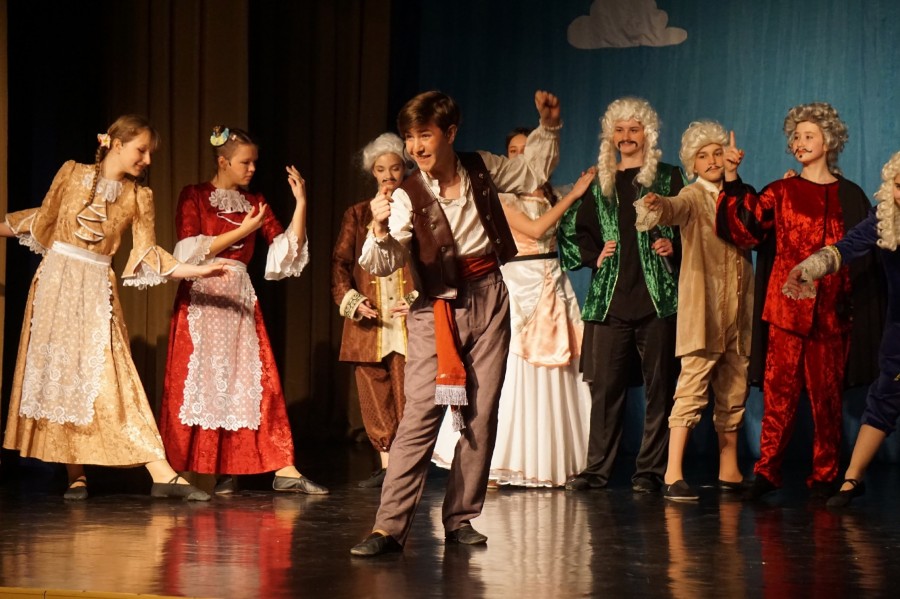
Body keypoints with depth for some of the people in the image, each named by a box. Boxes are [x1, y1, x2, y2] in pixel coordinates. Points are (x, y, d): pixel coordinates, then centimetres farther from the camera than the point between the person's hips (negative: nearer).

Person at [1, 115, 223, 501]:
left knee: (111, 378, -8)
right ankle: (75, 475, 7)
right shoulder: (72, 174, 1)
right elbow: (42, 219, 13)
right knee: (58, 376, 0)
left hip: (96, 290, 0)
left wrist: (197, 271, -5)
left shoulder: (138, 197, 3)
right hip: (55, 280, 0)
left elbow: (148, 256, 4)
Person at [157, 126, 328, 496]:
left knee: (255, 381, -2)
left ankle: (283, 470, -7)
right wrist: (242, 231, -9)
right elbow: (189, 251, -9)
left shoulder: (255, 203, 14)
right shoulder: (193, 196, 1)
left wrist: (300, 203, -2)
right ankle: (203, 468, 2)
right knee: (204, 381, -4)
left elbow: (287, 250, 6)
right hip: (201, 298, -4)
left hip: (239, 300, 4)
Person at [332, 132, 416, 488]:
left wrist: (418, 300, -9)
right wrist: (352, 301, -7)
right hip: (368, 321, 2)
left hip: (409, 321, -2)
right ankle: (386, 464, 8)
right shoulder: (356, 215, 15)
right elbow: (339, 263, 9)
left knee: (407, 395, -7)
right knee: (372, 393, 1)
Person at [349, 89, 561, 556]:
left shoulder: (482, 170, 2)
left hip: (488, 302, 3)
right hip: (437, 309, -3)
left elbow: (535, 172, 21)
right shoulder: (407, 197, -8)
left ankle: (460, 518, 12)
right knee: (420, 415, -13)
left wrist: (548, 126, 9)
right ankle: (390, 526, -15)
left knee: (481, 415, 3)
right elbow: (383, 264, -18)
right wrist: (380, 231, -38)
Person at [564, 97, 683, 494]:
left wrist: (673, 246, -12)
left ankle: (650, 471, 3)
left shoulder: (668, 178, 8)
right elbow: (582, 233, 21)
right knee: (604, 384, 0)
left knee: (658, 385, -2)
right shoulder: (599, 183, 17)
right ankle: (597, 469, 5)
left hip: (658, 296, -2)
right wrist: (594, 255, 4)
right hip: (609, 297, 3)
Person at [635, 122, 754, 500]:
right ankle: (673, 476, -16)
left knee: (733, 392, 9)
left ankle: (729, 473, 18)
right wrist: (655, 205, -47)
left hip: (738, 311, 6)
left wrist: (733, 179, -8)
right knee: (693, 388, -13)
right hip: (703, 311, -6)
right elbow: (675, 209, -23)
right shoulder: (693, 197, -1)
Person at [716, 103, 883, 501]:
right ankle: (767, 472, -3)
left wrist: (851, 297, -3)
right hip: (786, 306, 0)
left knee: (826, 393, 1)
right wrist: (734, 184, -16)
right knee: (779, 390, -5)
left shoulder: (849, 196, 10)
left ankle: (824, 477, 6)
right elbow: (745, 229, -5)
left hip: (831, 309, 0)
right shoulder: (780, 193, 10)